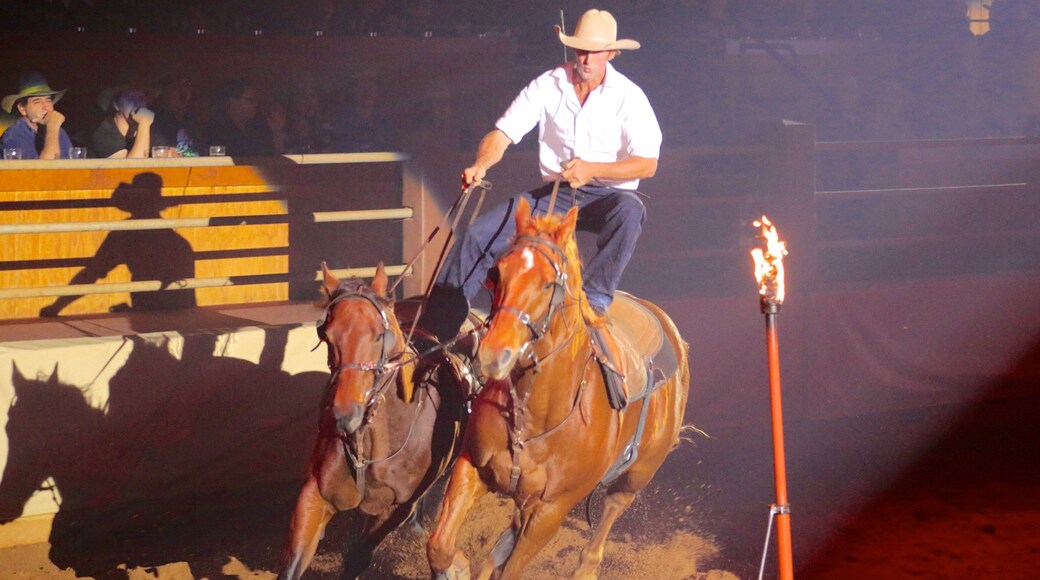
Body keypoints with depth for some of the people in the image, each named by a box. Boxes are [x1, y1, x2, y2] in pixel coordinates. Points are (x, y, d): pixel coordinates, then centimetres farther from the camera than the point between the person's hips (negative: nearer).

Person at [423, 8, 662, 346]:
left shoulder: (628, 96, -5)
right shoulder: (547, 86, 1)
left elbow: (647, 163, -11)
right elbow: (502, 133, -2)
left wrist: (592, 169, -24)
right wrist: (481, 165, -24)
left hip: (609, 194, -2)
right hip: (554, 193, 2)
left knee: (629, 211, -40)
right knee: (478, 236, -15)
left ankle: (596, 296, -40)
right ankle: (436, 333, -14)